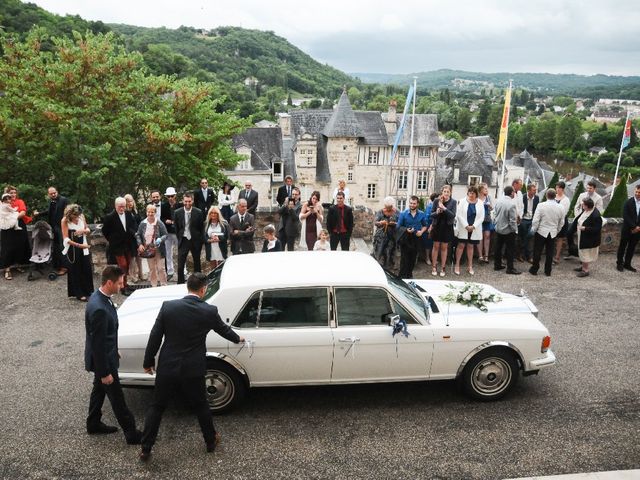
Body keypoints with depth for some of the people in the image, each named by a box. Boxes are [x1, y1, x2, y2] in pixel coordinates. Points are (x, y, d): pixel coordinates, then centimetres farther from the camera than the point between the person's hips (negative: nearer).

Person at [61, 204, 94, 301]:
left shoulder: (81, 216, -2)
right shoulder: (65, 221, -14)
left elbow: (88, 230, 9)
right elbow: (66, 239, -17)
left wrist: (83, 230, -14)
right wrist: (79, 245, -25)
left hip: (83, 247, 4)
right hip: (72, 249, -4)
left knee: (87, 269, 6)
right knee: (75, 271, 5)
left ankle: (88, 291, 22)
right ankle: (79, 294, 16)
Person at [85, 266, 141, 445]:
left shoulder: (99, 296, -3)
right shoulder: (99, 309, -34)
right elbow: (98, 344, -28)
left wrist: (114, 351, 21)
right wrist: (105, 372, -20)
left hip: (103, 356, 9)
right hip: (103, 361, -9)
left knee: (99, 390, 25)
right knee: (117, 398, 4)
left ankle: (93, 424, 43)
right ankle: (131, 433, 18)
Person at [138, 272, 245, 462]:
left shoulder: (168, 306, -9)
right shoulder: (210, 311, -10)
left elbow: (155, 337, -5)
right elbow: (223, 329, 9)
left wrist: (148, 362, 9)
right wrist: (237, 338, 30)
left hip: (167, 368, 1)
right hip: (193, 370, 0)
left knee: (156, 407, 17)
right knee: (201, 406, 21)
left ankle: (145, 450, 24)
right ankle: (211, 441, 37)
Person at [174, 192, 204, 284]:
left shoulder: (198, 212, -6)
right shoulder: (177, 213, -4)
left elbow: (202, 228, 2)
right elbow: (176, 228, 7)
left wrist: (200, 241, 0)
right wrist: (180, 239, 4)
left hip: (195, 241, 0)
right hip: (183, 241, 0)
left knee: (197, 264, 12)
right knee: (180, 265, -4)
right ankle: (180, 283, 6)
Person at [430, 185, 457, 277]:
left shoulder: (453, 202, -5)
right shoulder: (436, 201, -4)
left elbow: (453, 215, -14)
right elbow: (431, 214, -2)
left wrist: (444, 208, -25)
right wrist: (437, 212, -23)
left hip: (447, 227, 0)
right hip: (437, 226, 0)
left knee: (444, 247, 8)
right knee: (436, 246, 7)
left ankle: (443, 267, 18)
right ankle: (434, 267, 17)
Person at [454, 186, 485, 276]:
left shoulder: (480, 203, 1)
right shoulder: (462, 201, -3)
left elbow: (481, 217, -1)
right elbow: (459, 215, -7)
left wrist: (473, 226, -12)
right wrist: (466, 226, -14)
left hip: (474, 229, 2)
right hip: (463, 228, -1)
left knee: (470, 246, 9)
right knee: (461, 245, 1)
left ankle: (470, 266, 17)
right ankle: (457, 265, 8)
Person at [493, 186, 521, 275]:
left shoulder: (498, 201, -4)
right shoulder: (512, 204, -23)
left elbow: (494, 214, 4)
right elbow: (512, 220, -19)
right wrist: (515, 230, -6)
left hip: (498, 229, 7)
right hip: (508, 231, -6)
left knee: (498, 247, 17)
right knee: (510, 249, 4)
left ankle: (497, 265, 27)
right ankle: (510, 268, 9)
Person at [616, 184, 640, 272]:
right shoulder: (628, 202, -7)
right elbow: (625, 216, -13)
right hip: (627, 228, -3)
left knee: (632, 247, 9)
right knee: (622, 246, 7)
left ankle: (627, 264, 18)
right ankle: (619, 263, 15)